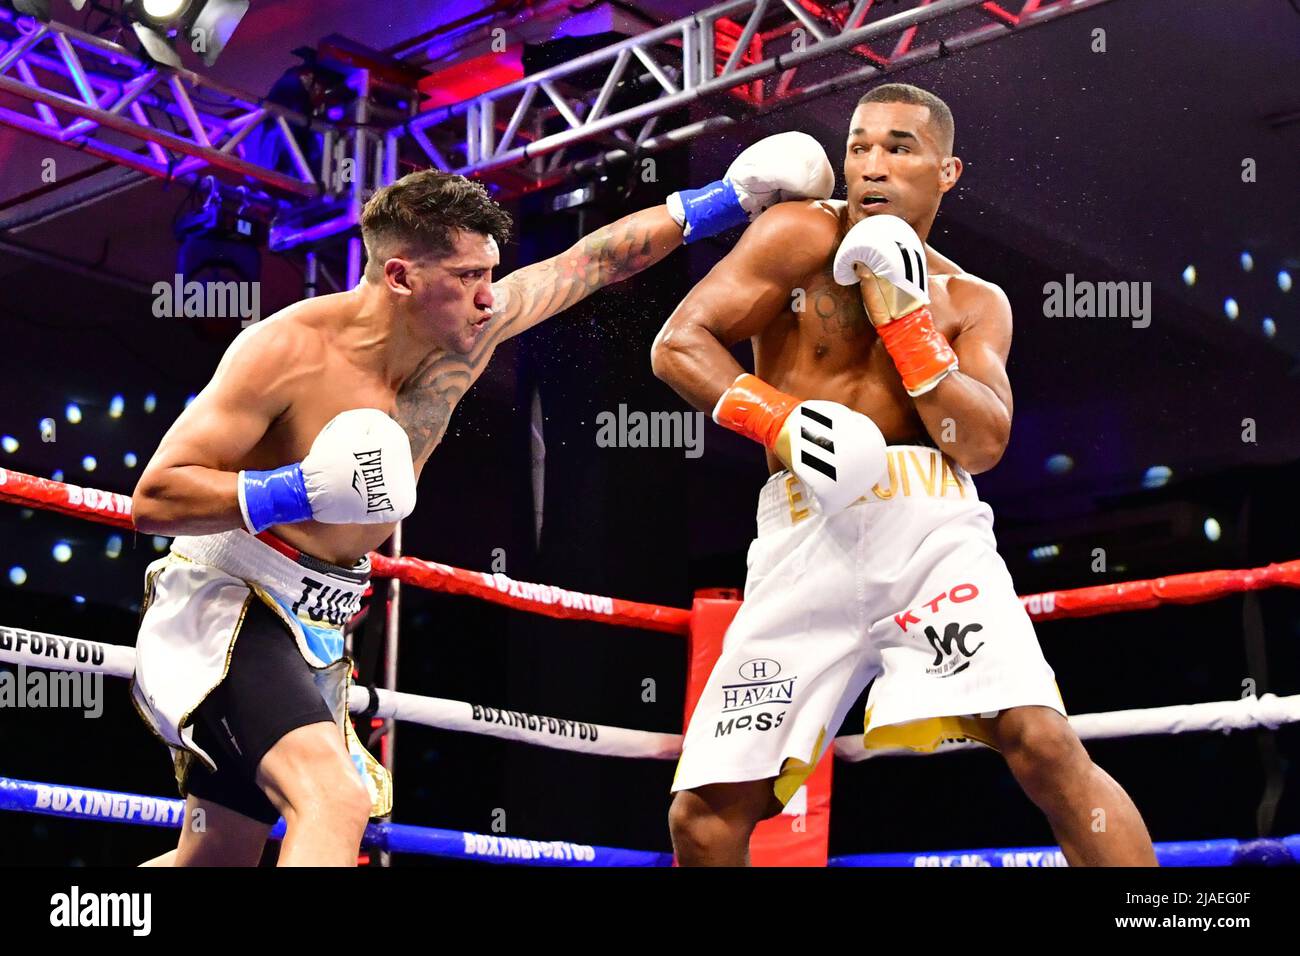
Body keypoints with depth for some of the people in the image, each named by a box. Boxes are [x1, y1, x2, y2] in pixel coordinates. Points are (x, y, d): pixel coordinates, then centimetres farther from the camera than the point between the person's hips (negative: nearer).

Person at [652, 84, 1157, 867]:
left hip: (930, 526, 1)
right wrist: (779, 419, -14)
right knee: (703, 815, -4)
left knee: (1044, 744, -21)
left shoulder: (974, 302, 15)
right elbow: (678, 344, 1)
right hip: (805, 538, 0)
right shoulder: (800, 237, 8)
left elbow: (982, 446, 0)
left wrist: (901, 312, -5)